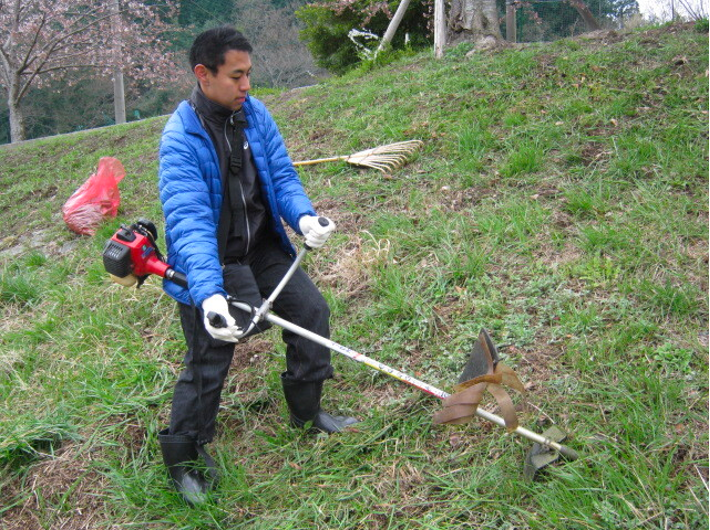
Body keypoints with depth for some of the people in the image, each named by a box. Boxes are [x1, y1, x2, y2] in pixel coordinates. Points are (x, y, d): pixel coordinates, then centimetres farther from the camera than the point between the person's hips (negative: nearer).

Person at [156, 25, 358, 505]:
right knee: (208, 363, 0)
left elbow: (282, 175, -3)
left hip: (262, 249, 6)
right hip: (210, 263, -6)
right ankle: (184, 459, 21)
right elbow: (189, 222, -34)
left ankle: (307, 410, 31)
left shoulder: (255, 113, -5)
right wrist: (208, 293, -46)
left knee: (311, 310, 9)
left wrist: (303, 216, -25)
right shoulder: (181, 139, -24)